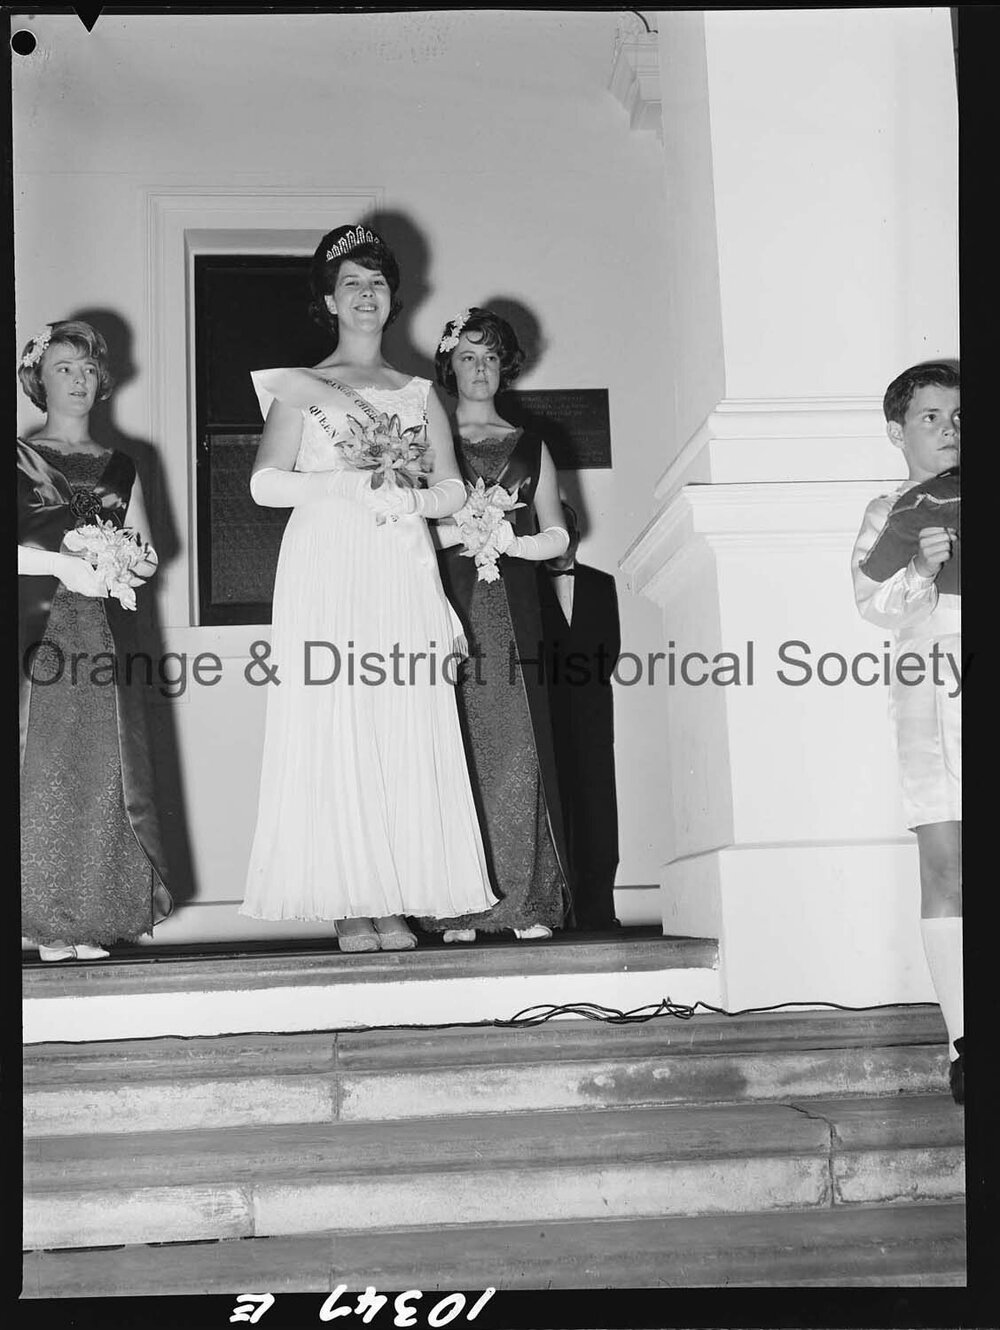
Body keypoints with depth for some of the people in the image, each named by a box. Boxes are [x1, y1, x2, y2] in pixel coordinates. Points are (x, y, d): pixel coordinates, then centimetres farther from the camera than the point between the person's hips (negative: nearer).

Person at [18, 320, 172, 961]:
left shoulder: (121, 467, 18)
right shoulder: (19, 458, 7)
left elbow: (146, 555, 17)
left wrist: (136, 565, -4)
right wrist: (63, 565, -15)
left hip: (104, 635, 3)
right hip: (36, 630, -3)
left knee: (101, 769, -1)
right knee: (40, 765, -6)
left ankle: (90, 919, 4)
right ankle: (44, 921, 0)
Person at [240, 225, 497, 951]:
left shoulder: (420, 394, 19)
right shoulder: (302, 388, 13)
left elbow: (452, 493, 10)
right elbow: (266, 483, 1)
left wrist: (398, 495, -8)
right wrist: (344, 484, -11)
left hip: (404, 572, 2)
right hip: (325, 569, -2)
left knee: (407, 735, -6)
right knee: (330, 730, -9)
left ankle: (398, 902, -3)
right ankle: (348, 905, -6)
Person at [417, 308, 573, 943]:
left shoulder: (529, 446, 19)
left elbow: (558, 534, 13)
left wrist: (513, 542, -5)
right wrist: (457, 531, -10)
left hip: (512, 609, 2)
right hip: (447, 606, -1)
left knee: (516, 748, -6)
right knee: (454, 749, -8)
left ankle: (527, 902, -3)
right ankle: (457, 908, -6)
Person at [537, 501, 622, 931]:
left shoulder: (601, 583, 21)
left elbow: (611, 642, 13)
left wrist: (590, 681, 0)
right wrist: (555, 684, -7)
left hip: (591, 706, 2)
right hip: (545, 710, -2)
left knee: (596, 806, -4)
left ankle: (596, 908, -4)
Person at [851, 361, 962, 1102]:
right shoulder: (890, 513, 15)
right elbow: (873, 603, 2)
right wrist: (920, 571, -16)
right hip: (933, 693, -1)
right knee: (945, 868, -6)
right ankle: (961, 1039, -3)